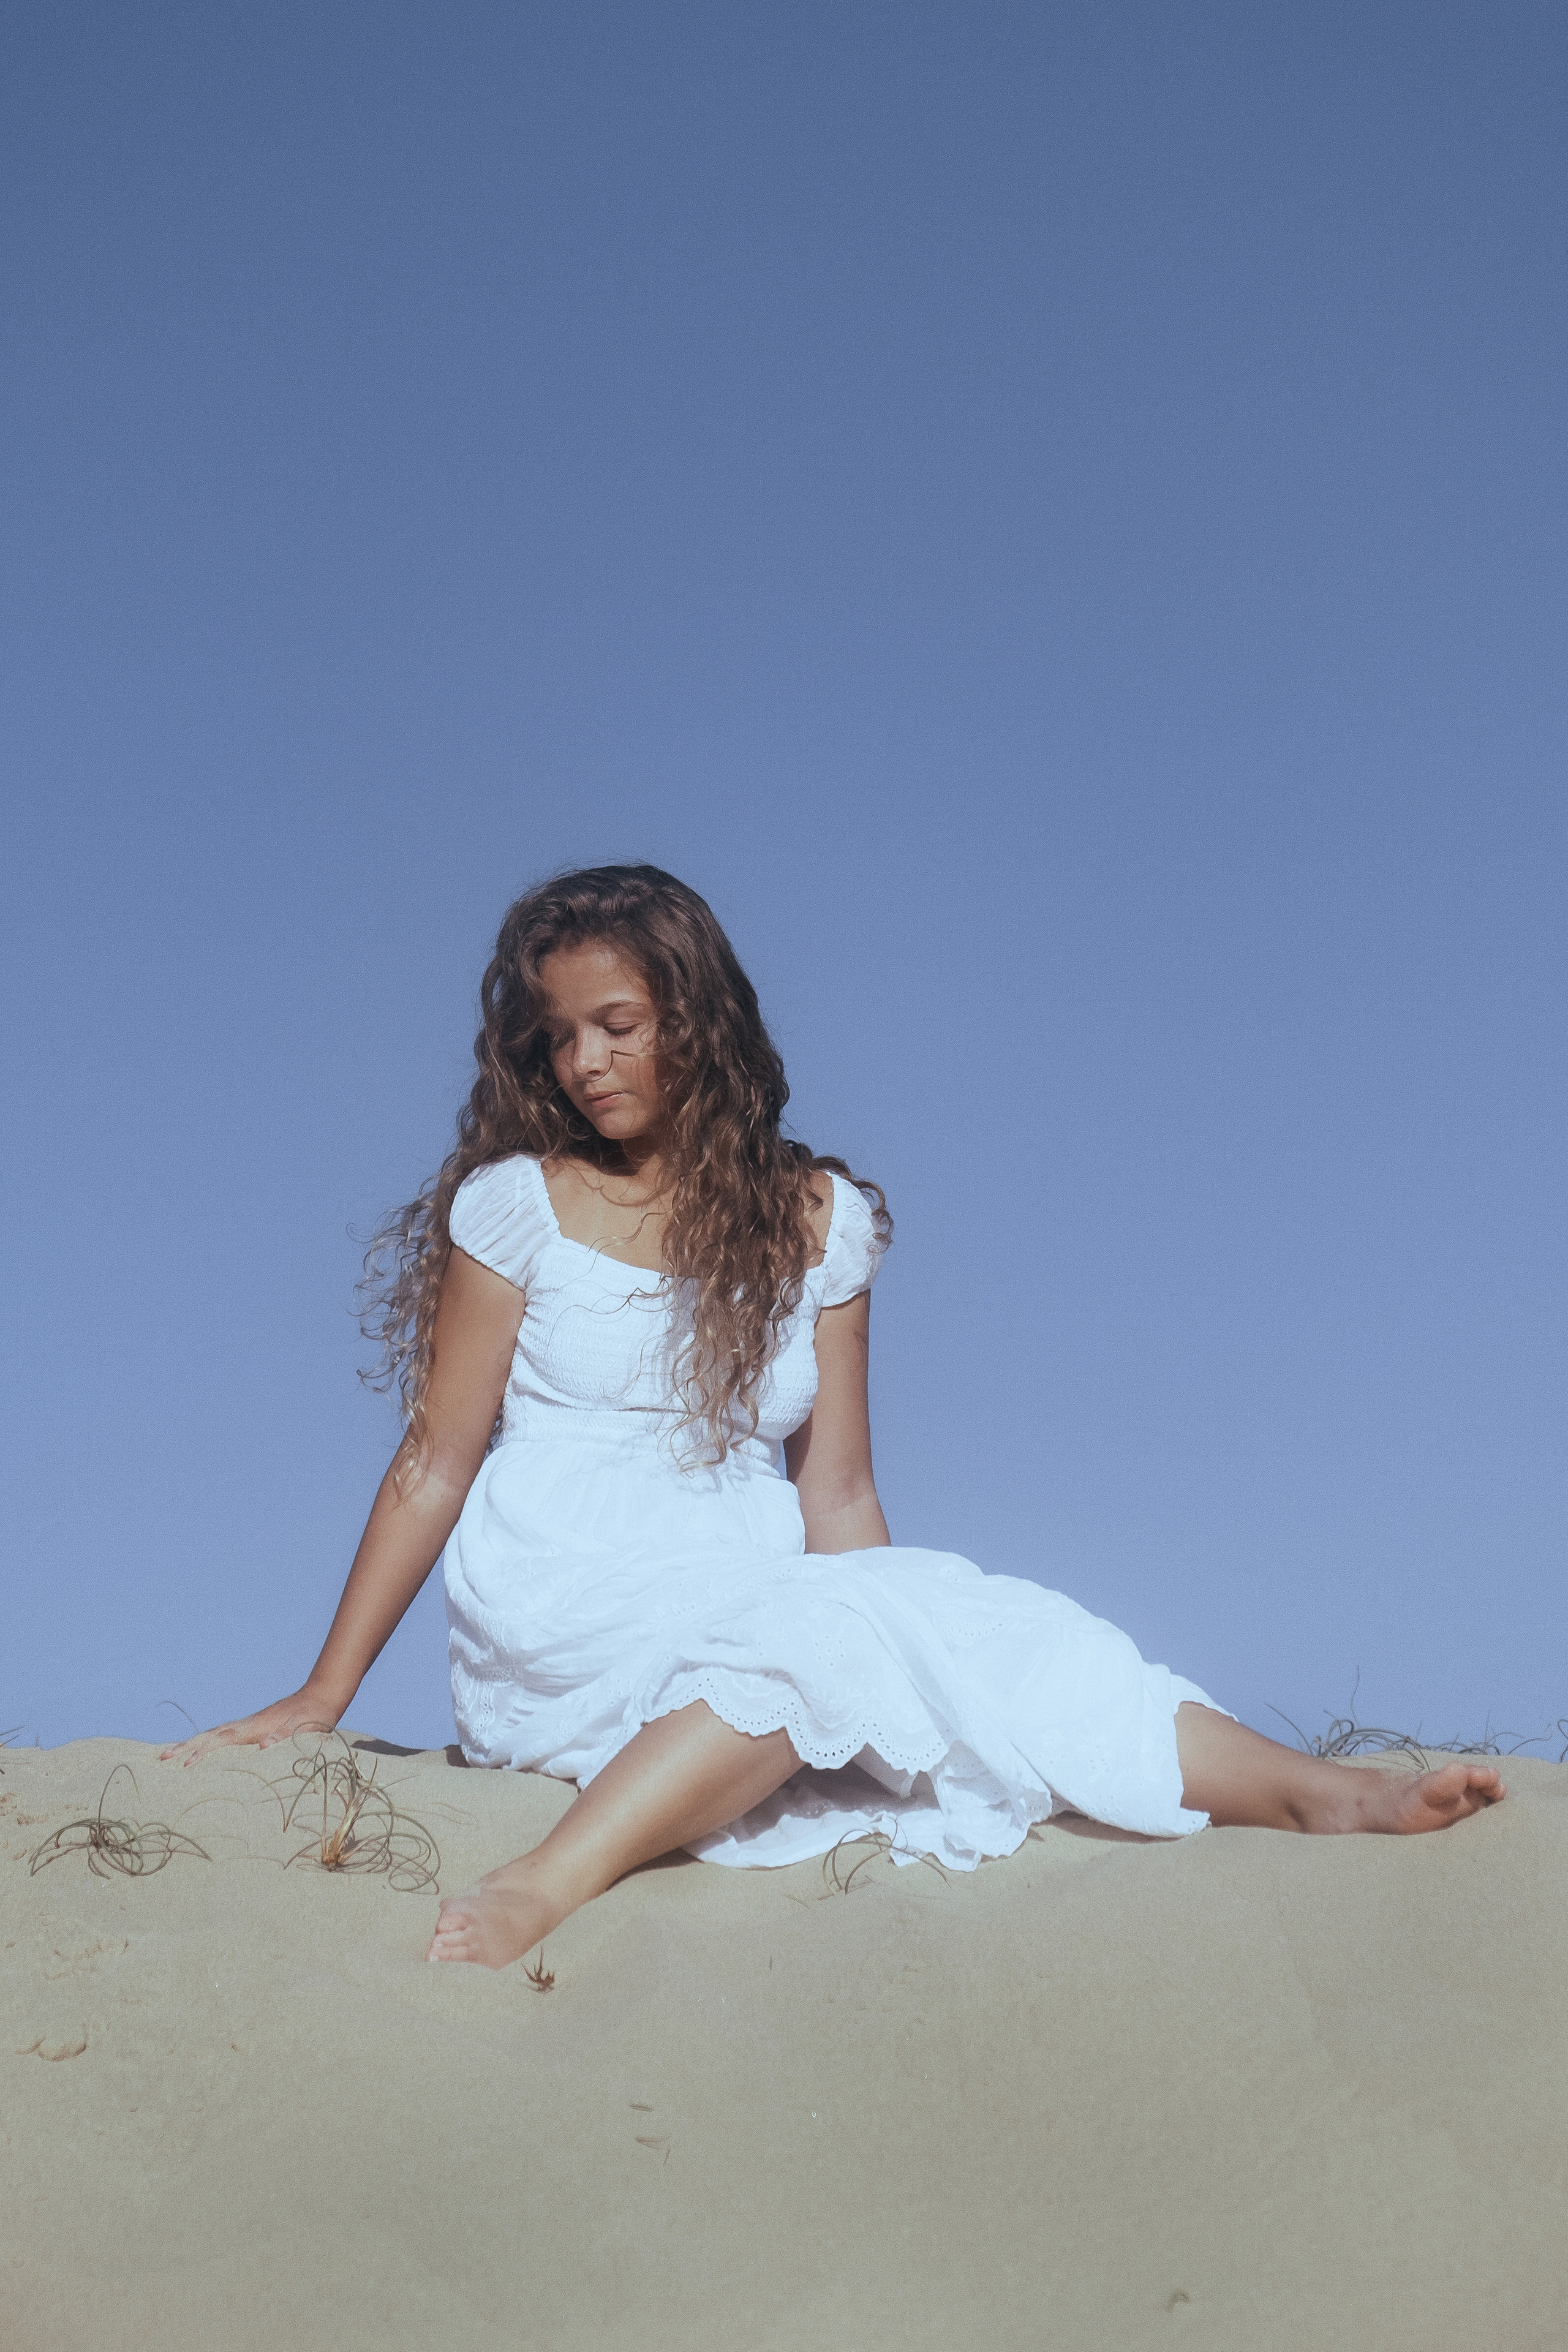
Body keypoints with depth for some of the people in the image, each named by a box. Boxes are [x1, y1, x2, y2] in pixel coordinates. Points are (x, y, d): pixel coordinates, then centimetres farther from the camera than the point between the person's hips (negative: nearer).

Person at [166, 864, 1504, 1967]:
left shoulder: (814, 1219, 9)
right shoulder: (519, 1204, 2)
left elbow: (836, 1493, 8)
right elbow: (435, 1466, 3)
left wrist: (904, 1628, -4)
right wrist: (326, 1695, 1)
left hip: (758, 1606, 3)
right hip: (560, 1620, -3)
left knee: (978, 1633, -24)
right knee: (833, 1631, -33)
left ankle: (1320, 1797, -32)